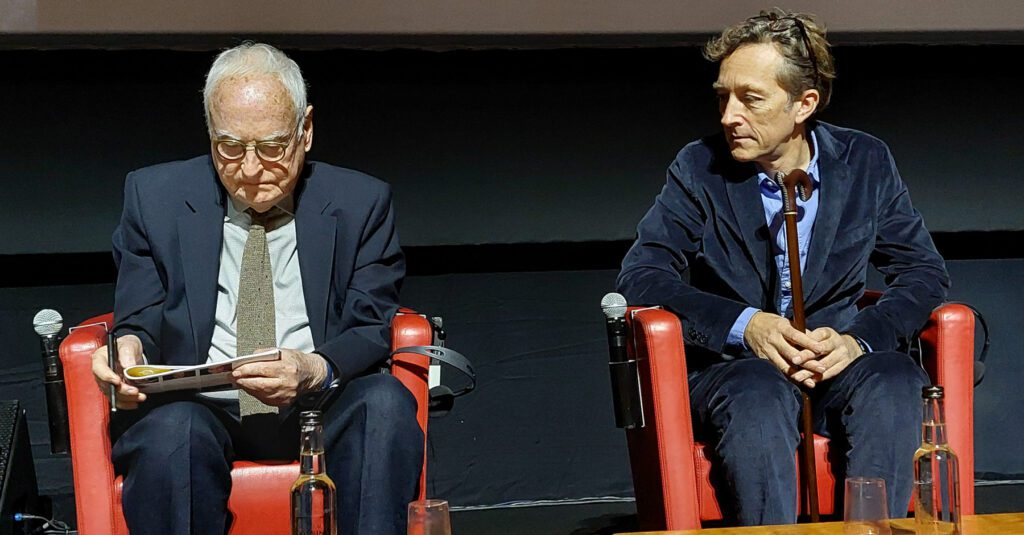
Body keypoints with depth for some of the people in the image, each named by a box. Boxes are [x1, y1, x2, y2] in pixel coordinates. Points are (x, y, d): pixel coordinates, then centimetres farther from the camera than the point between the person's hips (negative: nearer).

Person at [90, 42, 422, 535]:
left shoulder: (360, 203, 9)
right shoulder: (156, 197, 10)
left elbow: (373, 329, 3)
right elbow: (141, 321, 10)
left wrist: (315, 370, -20)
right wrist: (130, 346, -17)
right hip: (200, 409, 0)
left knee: (385, 400, -33)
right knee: (170, 428, -36)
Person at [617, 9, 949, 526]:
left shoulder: (865, 163, 6)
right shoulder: (700, 169, 2)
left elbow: (924, 271, 4)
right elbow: (639, 277, -5)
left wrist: (858, 338, -15)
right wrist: (743, 324, -19)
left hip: (836, 362, 2)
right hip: (728, 364, -1)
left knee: (897, 380, -32)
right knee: (758, 391, -37)